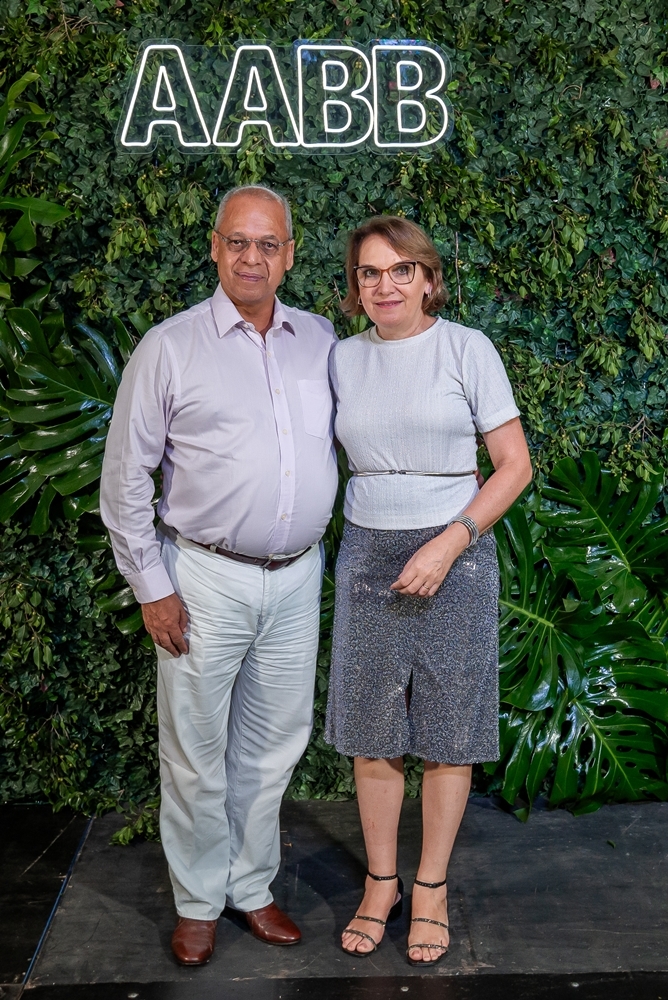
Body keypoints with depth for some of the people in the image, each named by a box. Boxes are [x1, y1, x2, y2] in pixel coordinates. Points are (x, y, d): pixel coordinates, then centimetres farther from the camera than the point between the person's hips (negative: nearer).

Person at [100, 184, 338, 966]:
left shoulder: (321, 341, 7)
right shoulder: (170, 347, -4)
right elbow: (124, 476, -3)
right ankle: (198, 902, 29)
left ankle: (251, 887, 35)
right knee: (196, 750, 7)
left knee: (272, 745, 15)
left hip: (296, 578, 4)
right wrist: (150, 585, -6)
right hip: (206, 579, -3)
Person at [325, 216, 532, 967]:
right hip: (366, 558, 3)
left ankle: (430, 888, 25)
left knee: (447, 733, 7)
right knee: (371, 732, 9)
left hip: (454, 556, -3)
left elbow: (515, 465, -7)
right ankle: (380, 882, 27)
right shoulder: (343, 358, 5)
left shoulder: (467, 348, -6)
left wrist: (449, 544, -16)